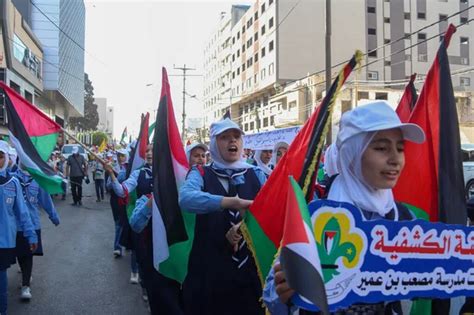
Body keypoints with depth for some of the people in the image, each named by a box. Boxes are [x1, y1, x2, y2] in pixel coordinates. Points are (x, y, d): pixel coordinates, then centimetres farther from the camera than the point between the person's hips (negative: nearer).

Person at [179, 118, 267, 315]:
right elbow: (185, 198, -23)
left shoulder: (256, 174, 7)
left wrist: (245, 224, -25)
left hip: (252, 267, 2)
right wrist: (234, 202, -34)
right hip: (210, 268, -2)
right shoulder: (201, 173, -1)